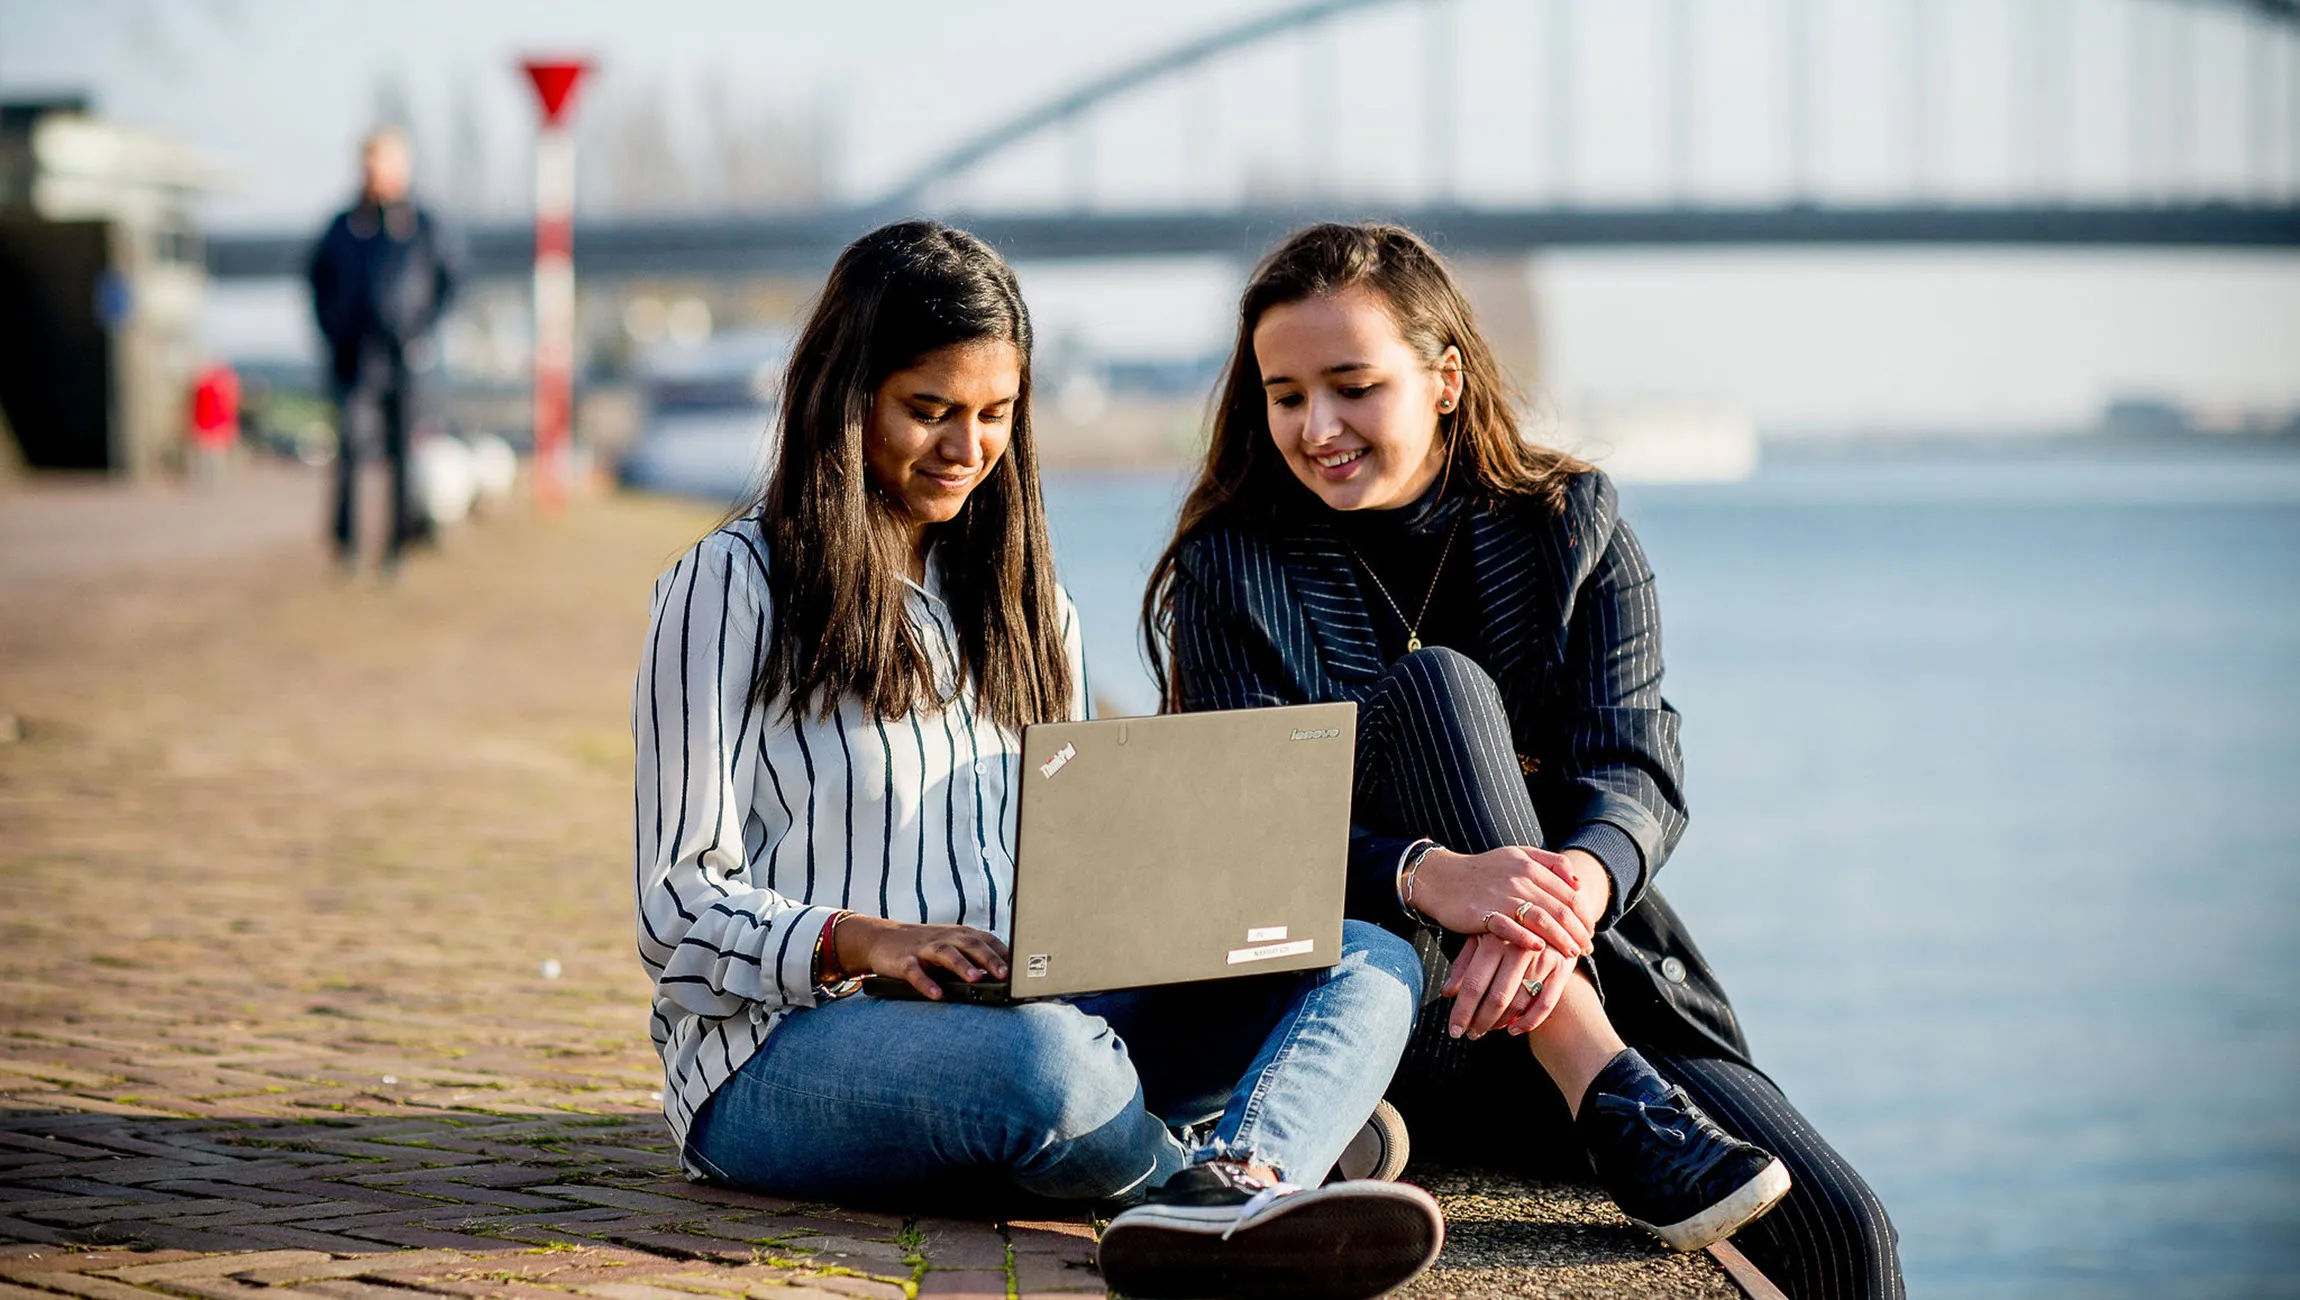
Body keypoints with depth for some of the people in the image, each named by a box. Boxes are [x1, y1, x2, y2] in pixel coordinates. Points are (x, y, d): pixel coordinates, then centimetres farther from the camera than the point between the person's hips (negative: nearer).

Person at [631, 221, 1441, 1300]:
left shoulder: (1016, 594, 23)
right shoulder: (730, 590, 2)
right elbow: (681, 906, -5)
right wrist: (859, 943, -24)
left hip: (1038, 1005, 7)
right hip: (786, 1046, -7)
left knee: (1372, 963, -18)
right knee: (1042, 1059, -43)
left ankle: (1230, 1193, -50)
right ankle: (1241, 1182, -17)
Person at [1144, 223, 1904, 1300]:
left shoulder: (1571, 524, 8)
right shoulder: (1232, 573, 3)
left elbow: (1636, 773, -6)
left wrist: (1567, 888, -31)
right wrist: (1431, 877, -33)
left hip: (1608, 986, 1)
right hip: (1384, 1026, -1)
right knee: (1434, 685, -28)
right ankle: (1617, 1106, -35)